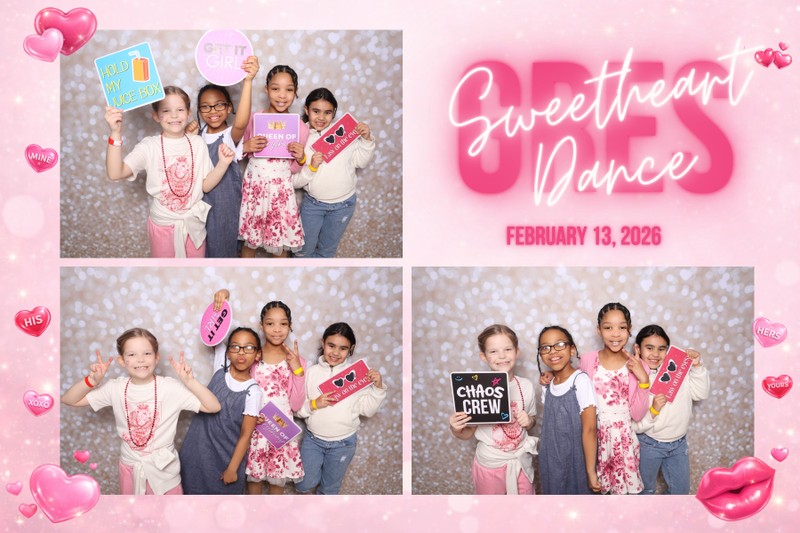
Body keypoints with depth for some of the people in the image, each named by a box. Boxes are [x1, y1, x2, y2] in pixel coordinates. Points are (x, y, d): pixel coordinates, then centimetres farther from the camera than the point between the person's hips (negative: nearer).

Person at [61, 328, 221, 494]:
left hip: (163, 468, -2)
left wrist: (189, 381, -34)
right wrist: (92, 381, -24)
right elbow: (68, 400, -7)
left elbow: (214, 407, -22)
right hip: (130, 467, 2)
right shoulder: (116, 388, -11)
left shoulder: (170, 388, -18)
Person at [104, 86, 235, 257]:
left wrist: (223, 164, -16)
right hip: (163, 224, -2)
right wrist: (116, 133, -33)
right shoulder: (150, 146, -12)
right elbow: (115, 173, -24)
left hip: (194, 224, 2)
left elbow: (206, 185, 0)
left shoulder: (197, 144, -2)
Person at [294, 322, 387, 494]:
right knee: (304, 485, 9)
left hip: (343, 443, 0)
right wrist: (314, 404, -25)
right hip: (313, 439, 0)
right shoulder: (311, 372, -9)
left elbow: (367, 410, -8)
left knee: (330, 488, 17)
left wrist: (378, 387, -20)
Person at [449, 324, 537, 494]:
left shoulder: (526, 386, -6)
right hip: (490, 465, -3)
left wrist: (529, 421, -10)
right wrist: (456, 429, -28)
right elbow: (468, 433, -7)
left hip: (521, 461, 3)